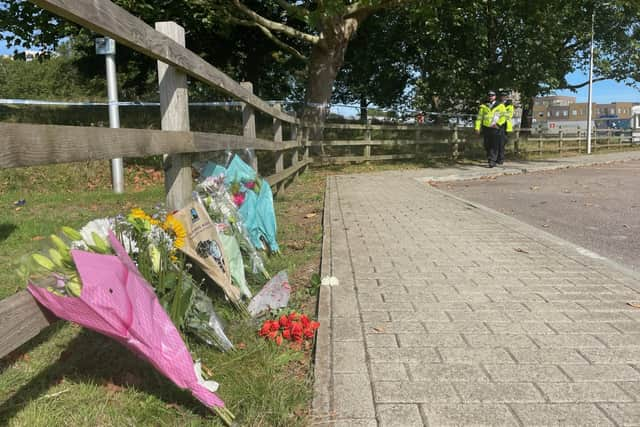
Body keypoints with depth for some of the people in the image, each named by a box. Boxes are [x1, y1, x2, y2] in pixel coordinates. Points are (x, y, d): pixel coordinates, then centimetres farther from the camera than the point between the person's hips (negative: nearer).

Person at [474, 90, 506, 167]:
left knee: (494, 146, -8)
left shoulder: (500, 106, 5)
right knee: (487, 146, 7)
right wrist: (477, 128, -3)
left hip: (496, 129, -2)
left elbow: (503, 117, 0)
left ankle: (492, 161, -9)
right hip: (486, 129, 2)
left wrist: (497, 124, -15)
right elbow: (479, 118, 7)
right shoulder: (483, 107, 9)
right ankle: (490, 159, 23)